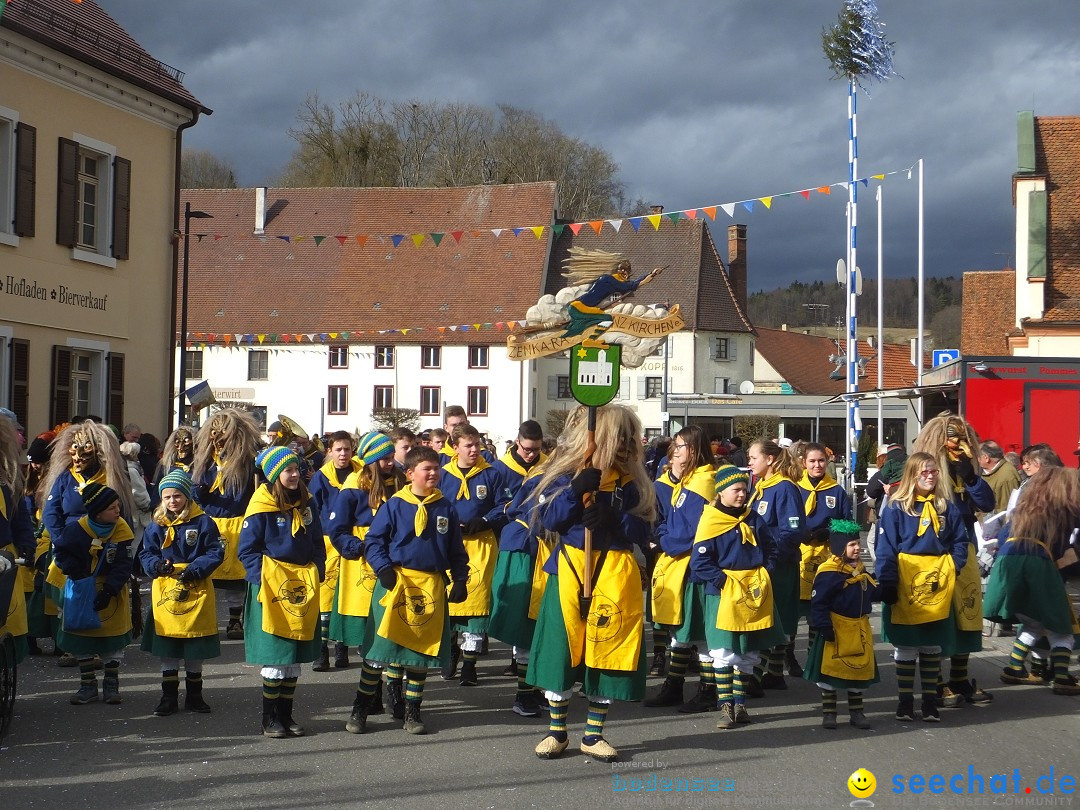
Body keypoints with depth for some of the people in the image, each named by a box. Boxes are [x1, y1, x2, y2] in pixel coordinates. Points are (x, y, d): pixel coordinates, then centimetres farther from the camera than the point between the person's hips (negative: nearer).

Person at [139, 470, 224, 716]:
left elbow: (216, 552, -5)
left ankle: (194, 695, 21)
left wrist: (194, 569, -18)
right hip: (165, 589, 2)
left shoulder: (203, 522, -3)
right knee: (167, 650, 6)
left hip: (196, 590, -2)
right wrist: (156, 565, -17)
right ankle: (169, 697, 15)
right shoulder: (156, 525, 5)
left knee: (196, 651, 8)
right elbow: (145, 554, 6)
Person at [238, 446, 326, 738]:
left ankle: (286, 714, 20)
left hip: (303, 586, 6)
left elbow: (318, 544, 17)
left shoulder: (305, 504, 10)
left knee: (295, 658, 10)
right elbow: (248, 550, -6)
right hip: (271, 585, -6)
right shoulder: (261, 508, -8)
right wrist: (261, 577, -17)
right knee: (275, 655, -4)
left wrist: (317, 573, 5)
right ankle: (269, 719, 7)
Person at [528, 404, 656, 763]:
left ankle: (593, 734, 17)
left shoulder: (629, 481, 5)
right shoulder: (563, 474, 0)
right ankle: (556, 731, 17)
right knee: (562, 649, 1)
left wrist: (613, 517, -18)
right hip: (570, 570, -2)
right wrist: (577, 491, -20)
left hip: (615, 574, 2)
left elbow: (641, 531, -1)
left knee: (608, 651, 3)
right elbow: (548, 518, -8)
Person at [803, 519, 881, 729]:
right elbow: (818, 603, -19)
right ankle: (828, 712, 12)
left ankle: (856, 712, 22)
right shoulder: (828, 573, -17)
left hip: (859, 630, 7)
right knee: (830, 671, 1)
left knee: (860, 670, 12)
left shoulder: (859, 572, 9)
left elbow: (873, 593, 17)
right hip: (836, 630, -7)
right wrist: (823, 627, -24)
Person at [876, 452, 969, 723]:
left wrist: (953, 568, -6)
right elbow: (886, 549, -9)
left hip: (938, 585, 3)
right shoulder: (896, 508, -6)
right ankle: (905, 702, 14)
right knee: (905, 647, 5)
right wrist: (888, 584, -15)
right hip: (906, 586, -3)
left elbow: (960, 542, 10)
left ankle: (930, 702, 18)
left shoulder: (947, 507, 5)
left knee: (933, 647, 11)